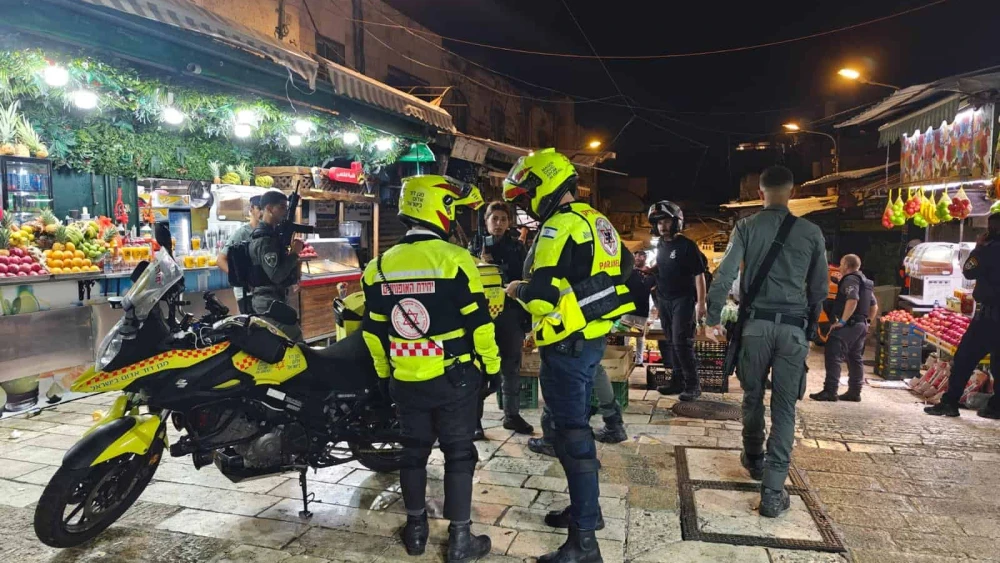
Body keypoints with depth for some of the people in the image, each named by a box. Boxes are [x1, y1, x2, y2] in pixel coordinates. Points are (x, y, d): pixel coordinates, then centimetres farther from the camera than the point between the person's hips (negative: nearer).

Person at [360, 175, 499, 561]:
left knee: (413, 451, 18)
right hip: (454, 378, -4)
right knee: (459, 453, 8)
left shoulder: (379, 266, 1)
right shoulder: (455, 259, -15)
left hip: (405, 381, 4)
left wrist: (384, 375, 18)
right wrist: (492, 366, 0)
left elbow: (373, 332, 7)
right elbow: (478, 323, -13)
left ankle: (415, 529, 31)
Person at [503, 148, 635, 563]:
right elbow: (624, 267, 20)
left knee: (571, 434, -4)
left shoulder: (559, 228, -18)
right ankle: (586, 507, 35)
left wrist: (516, 290, -6)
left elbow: (540, 296, -26)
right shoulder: (597, 221, 12)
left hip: (568, 345, -10)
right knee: (577, 424, 21)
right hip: (594, 337, 10)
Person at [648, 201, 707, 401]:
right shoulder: (660, 245, 8)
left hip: (683, 300, -7)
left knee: (681, 343, -11)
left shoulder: (686, 245, -13)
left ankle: (693, 385, -1)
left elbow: (699, 274, -15)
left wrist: (701, 302, -20)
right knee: (672, 342, 11)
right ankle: (677, 380, 20)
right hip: (664, 300, 7)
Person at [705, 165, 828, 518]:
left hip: (756, 322, 0)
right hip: (794, 326, 0)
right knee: (784, 407, 2)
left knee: (753, 397, 18)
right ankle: (773, 491, 0)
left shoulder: (747, 227, -1)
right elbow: (819, 287, 8)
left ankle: (754, 460, 39)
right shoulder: (811, 233, 3)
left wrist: (713, 319, 0)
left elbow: (724, 275, -7)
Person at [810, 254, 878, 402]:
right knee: (856, 358, 13)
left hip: (849, 324, -10)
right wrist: (867, 322, 25)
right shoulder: (865, 282, 20)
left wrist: (842, 321, -24)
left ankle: (830, 391, -16)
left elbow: (852, 300, -26)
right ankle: (854, 392, 17)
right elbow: (874, 306, 24)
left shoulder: (850, 279, -11)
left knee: (833, 355, -12)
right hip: (861, 325, 10)